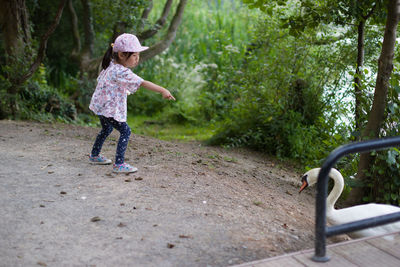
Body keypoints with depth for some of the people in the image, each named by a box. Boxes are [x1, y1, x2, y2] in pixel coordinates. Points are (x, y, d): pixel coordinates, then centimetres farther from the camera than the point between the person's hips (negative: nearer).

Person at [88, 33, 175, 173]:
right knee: (125, 131, -8)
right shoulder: (122, 72, -25)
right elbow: (143, 83, -32)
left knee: (106, 129, 27)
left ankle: (94, 155, 42)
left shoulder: (110, 65, 5)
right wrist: (163, 91, -37)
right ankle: (119, 164, -9)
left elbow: (100, 80, 22)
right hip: (109, 108, -10)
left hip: (100, 105, 10)